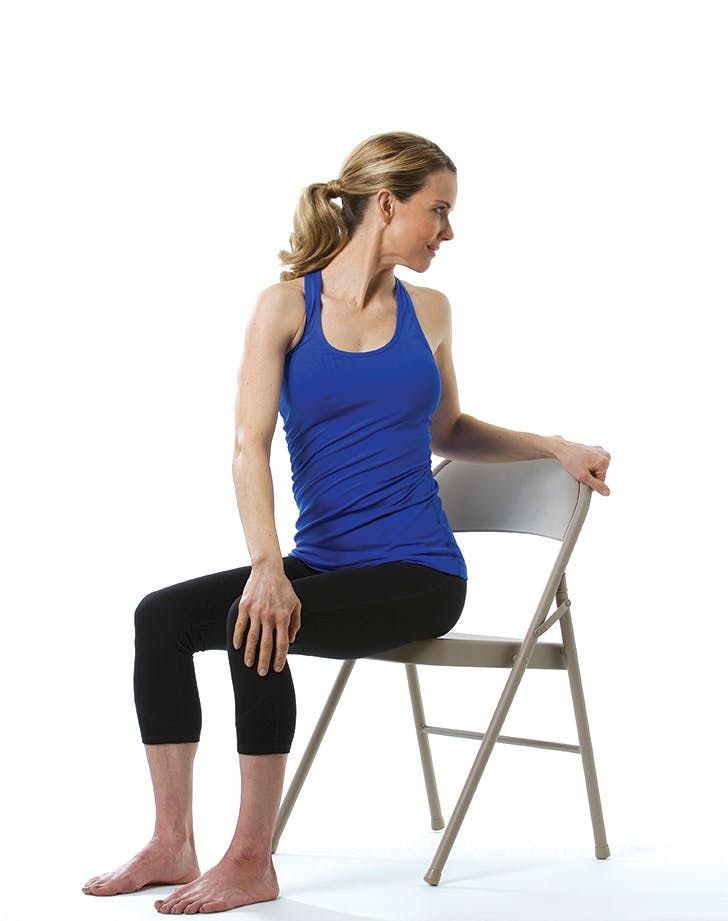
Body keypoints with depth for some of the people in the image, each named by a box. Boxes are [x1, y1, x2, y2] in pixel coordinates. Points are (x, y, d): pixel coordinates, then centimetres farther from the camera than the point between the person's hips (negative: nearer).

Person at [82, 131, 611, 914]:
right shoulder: (286, 304, 1)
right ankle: (172, 845, -6)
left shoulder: (429, 312, 7)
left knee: (256, 628, -27)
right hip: (322, 560, 2)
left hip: (418, 572, -2)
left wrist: (553, 447, 12)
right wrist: (268, 566, -24)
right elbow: (249, 445, -10)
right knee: (162, 615, -17)